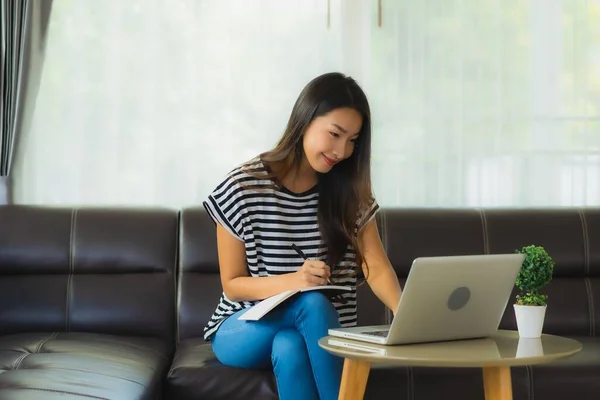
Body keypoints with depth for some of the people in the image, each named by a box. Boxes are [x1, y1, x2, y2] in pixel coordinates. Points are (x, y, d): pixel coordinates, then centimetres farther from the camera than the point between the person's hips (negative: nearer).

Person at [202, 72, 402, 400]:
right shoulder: (243, 187, -10)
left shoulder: (350, 192, 1)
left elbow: (376, 266, -8)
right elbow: (232, 284, -6)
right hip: (242, 330, -2)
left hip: (319, 328, 2)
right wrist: (293, 281, -26)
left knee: (289, 347, -34)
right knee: (312, 303, -33)